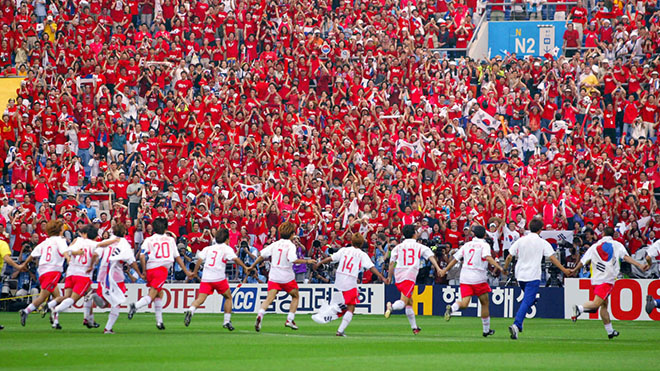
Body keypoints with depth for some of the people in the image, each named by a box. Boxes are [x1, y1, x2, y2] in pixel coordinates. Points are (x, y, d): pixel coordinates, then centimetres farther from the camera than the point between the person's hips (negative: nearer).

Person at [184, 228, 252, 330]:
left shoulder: (208, 248, 16)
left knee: (200, 299, -5)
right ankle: (227, 321, 14)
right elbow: (235, 259, -10)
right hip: (219, 278, -3)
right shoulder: (227, 248, 4)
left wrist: (194, 272, 13)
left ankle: (190, 311, -35)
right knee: (228, 297, 18)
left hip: (206, 278, 3)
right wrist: (245, 267, -3)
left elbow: (200, 259, 6)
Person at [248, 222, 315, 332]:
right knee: (295, 297, 18)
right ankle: (290, 320, 10)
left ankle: (260, 315, -31)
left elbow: (262, 255, 5)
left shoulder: (275, 244, 6)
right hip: (287, 277, -3)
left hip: (274, 276, 3)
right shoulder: (291, 246, -8)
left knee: (269, 298, -6)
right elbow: (293, 260, -23)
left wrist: (252, 266, 15)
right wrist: (307, 261, -13)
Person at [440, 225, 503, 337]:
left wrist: (445, 270, 28)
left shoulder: (467, 245, 14)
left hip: (465, 278, 4)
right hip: (479, 278, -4)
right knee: (485, 303, 11)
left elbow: (455, 258, 17)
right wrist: (499, 267, -26)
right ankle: (486, 330, 16)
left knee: (464, 304, -3)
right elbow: (488, 257, -19)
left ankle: (452, 308, -36)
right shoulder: (484, 245, 0)